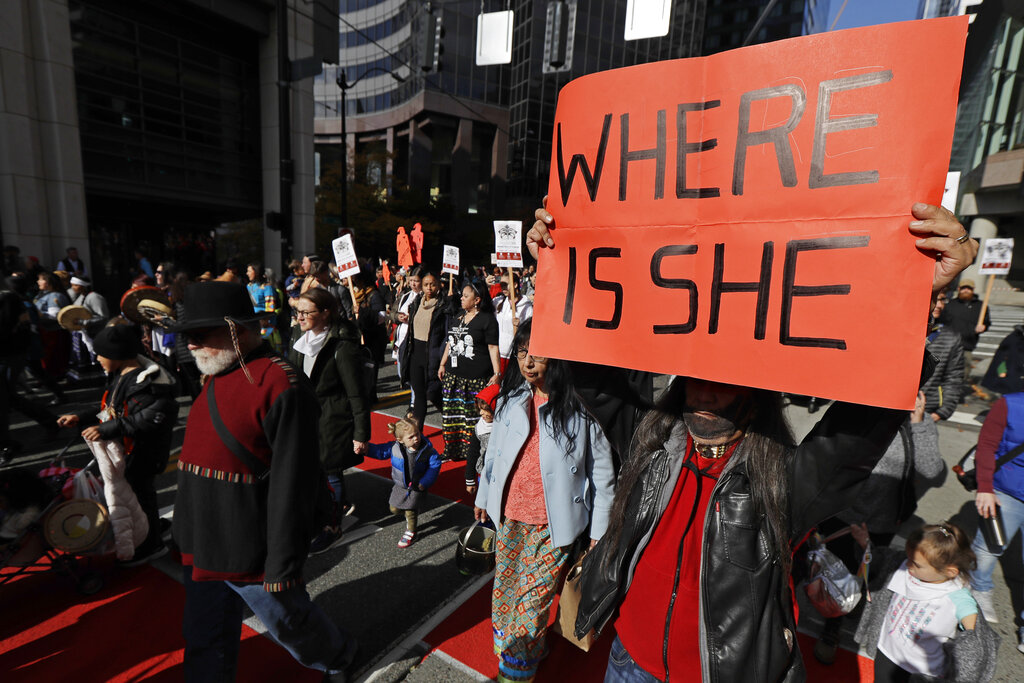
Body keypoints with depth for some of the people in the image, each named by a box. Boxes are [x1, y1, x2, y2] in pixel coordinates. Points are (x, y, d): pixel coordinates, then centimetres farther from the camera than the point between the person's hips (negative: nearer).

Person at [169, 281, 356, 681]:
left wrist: (282, 567, -19)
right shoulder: (216, 378, 5)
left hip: (252, 556, -8)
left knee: (288, 622, 16)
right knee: (206, 646, 22)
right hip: (201, 550, 8)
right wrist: (190, 536, 23)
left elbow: (293, 484, -24)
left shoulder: (282, 387, -24)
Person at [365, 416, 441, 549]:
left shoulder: (427, 450, -24)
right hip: (400, 486, 4)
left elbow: (435, 465, -14)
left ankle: (410, 533, 32)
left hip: (416, 488, -3)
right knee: (394, 509, 14)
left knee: (410, 512, 4)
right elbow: (380, 451, -2)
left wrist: (424, 483, -18)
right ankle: (411, 514, 44)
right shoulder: (394, 447, -18)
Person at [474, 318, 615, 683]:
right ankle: (531, 652, 46)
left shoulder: (581, 406, -16)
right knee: (504, 591, 19)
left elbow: (602, 473, -9)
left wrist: (598, 530, -5)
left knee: (531, 599, 6)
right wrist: (483, 494, 20)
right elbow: (494, 449, 12)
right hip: (509, 516, 5)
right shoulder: (512, 398, -1)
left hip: (552, 525, -5)